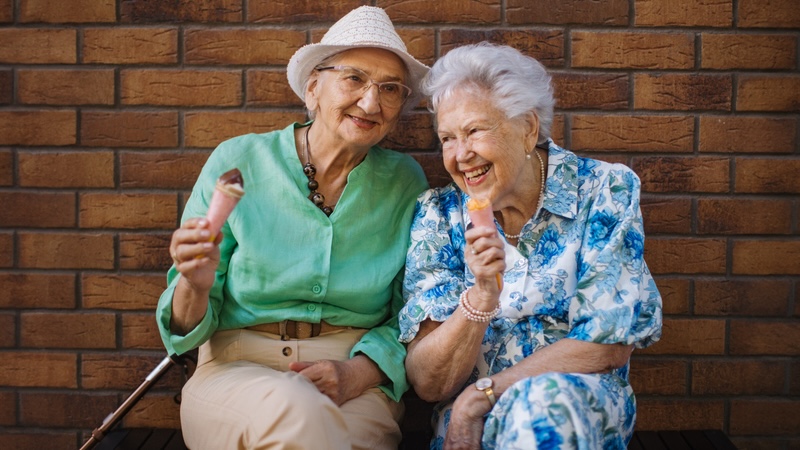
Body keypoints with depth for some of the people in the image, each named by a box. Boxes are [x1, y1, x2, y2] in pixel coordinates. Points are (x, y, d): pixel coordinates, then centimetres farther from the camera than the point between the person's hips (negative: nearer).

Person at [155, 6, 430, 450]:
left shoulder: (405, 184, 4)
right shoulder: (236, 163, -2)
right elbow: (187, 329, 0)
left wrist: (357, 373, -13)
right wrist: (196, 285, -23)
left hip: (359, 383, 1)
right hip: (236, 371, 0)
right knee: (292, 409, -35)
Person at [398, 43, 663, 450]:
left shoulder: (604, 192, -4)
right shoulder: (438, 214, 0)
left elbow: (611, 345, -8)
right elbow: (428, 385, -5)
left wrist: (481, 393, -13)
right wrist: (481, 294, -23)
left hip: (584, 404, 1)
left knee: (549, 399, -34)